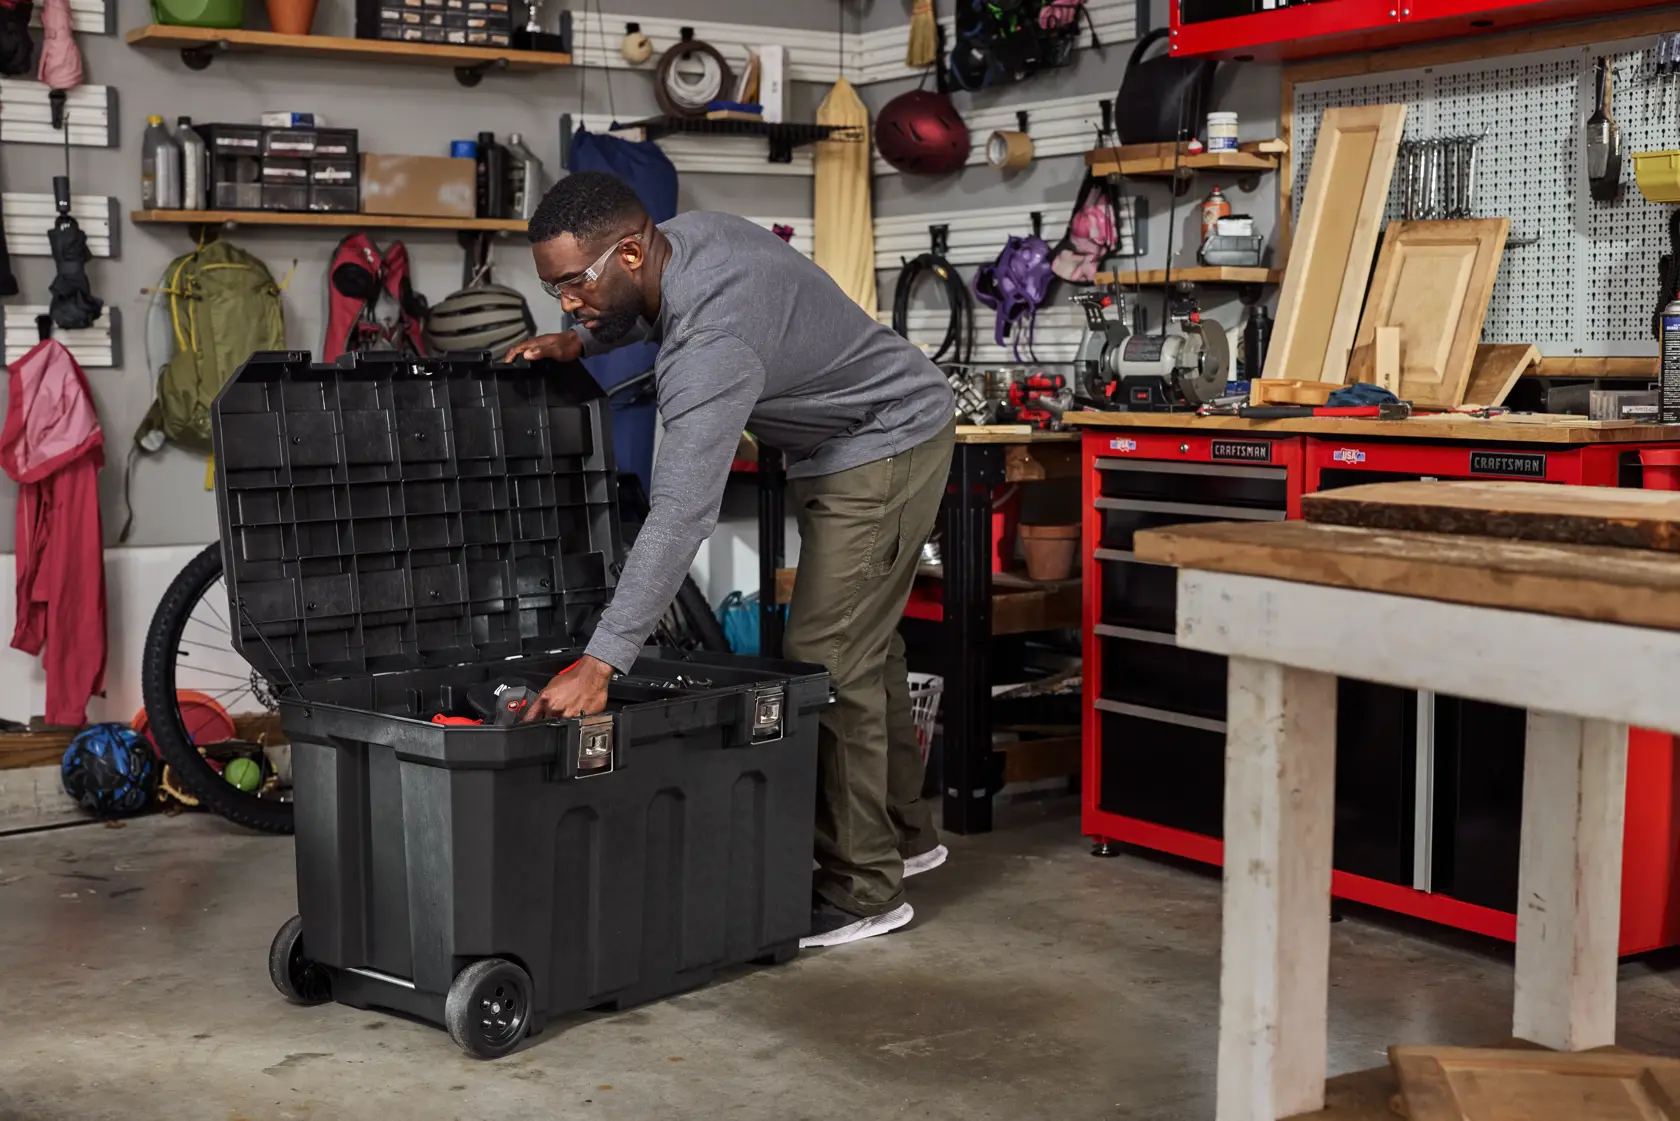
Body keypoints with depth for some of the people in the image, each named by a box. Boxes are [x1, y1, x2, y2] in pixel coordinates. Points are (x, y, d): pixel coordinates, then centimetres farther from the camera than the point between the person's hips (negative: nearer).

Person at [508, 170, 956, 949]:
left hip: (885, 448, -11)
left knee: (827, 660, -12)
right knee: (860, 645, 18)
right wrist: (580, 343, -1)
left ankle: (864, 890, -2)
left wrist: (600, 663, -49)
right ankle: (902, 833, 32)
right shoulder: (686, 231, -9)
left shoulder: (711, 347, -36)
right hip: (841, 445, 11)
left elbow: (680, 516, -45)